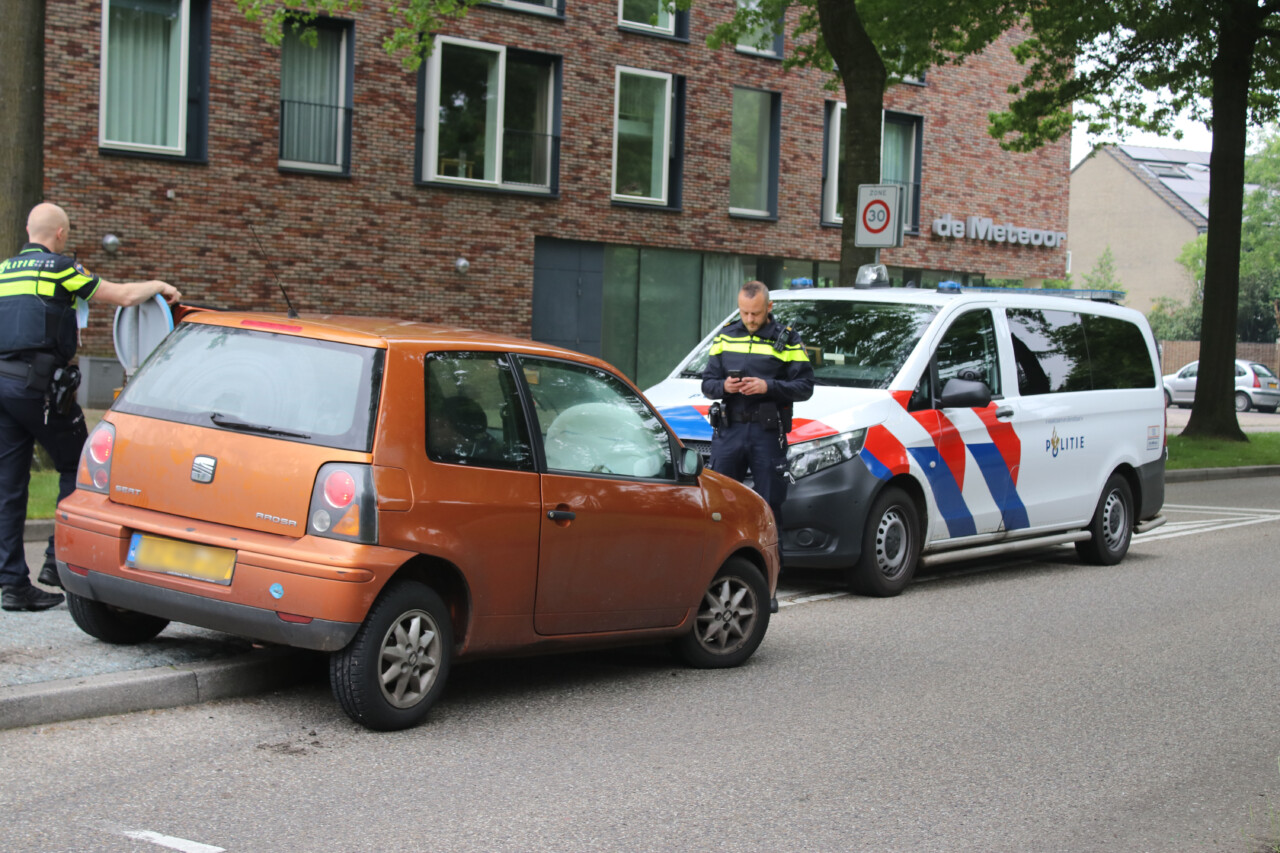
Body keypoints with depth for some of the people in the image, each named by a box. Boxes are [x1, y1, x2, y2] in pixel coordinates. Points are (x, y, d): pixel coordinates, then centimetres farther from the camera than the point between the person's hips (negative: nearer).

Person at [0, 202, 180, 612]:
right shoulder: (58, 268, -3)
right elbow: (124, 295, -1)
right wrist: (158, 285, 18)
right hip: (38, 382, -6)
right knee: (75, 467, 10)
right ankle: (59, 559, 6)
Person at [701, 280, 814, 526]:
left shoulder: (787, 340, 4)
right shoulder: (726, 336, 12)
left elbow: (805, 386, -1)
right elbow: (706, 383, 13)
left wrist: (768, 386, -16)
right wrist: (723, 386, -11)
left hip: (767, 433, -2)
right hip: (728, 431, 2)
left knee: (769, 504, 1)